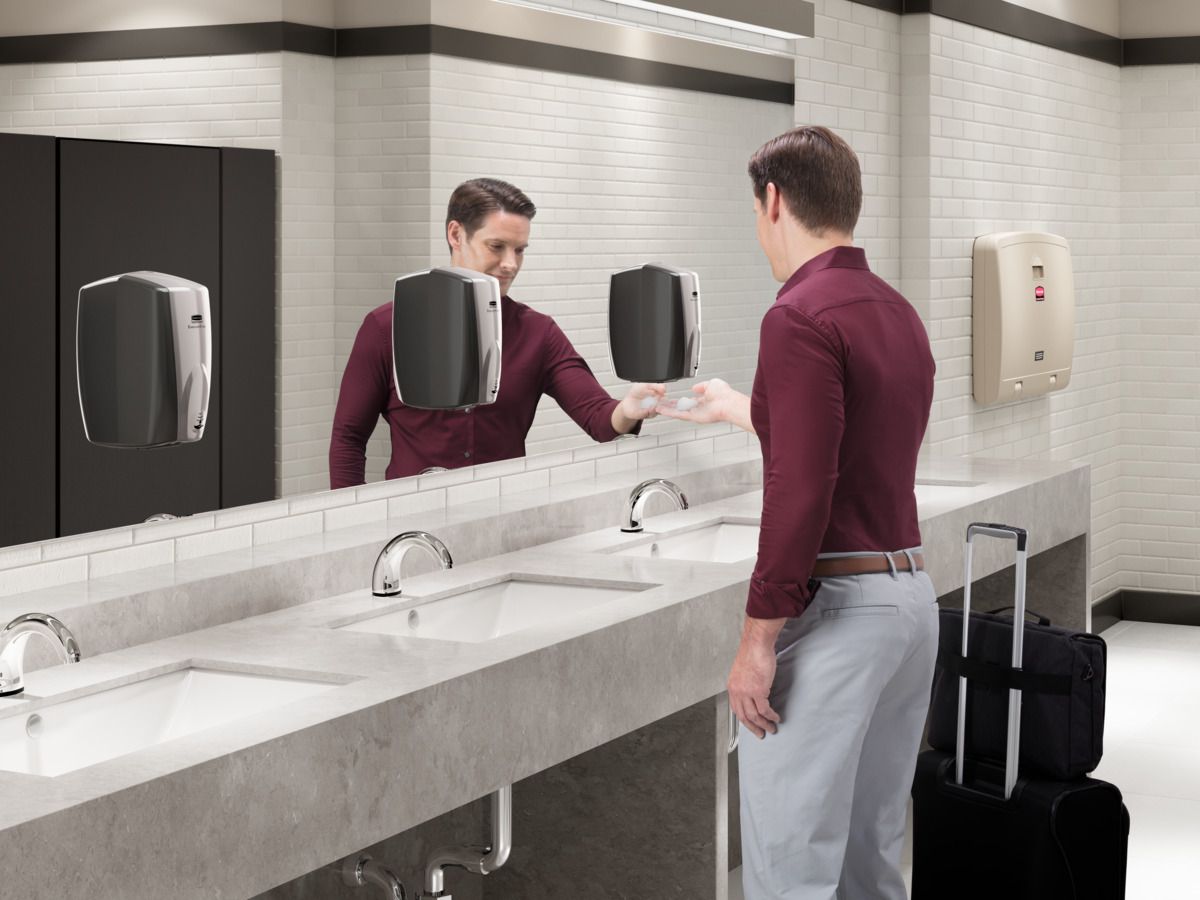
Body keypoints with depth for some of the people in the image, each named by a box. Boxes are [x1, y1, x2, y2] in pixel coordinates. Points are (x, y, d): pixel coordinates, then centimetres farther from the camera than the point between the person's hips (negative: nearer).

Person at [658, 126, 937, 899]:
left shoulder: (801, 318, -15)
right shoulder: (898, 314, 13)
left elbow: (801, 491, -22)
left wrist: (759, 639, -16)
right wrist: (738, 409, 42)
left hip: (834, 603, -9)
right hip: (912, 593, 9)